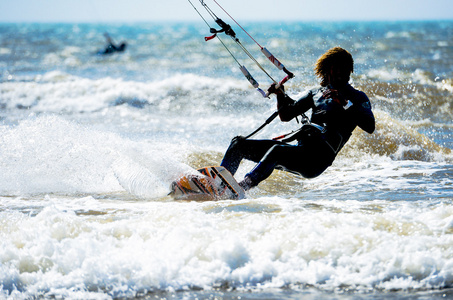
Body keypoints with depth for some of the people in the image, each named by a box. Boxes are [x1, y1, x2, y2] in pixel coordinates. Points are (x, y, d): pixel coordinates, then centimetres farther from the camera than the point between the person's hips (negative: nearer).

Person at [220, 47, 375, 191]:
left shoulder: (357, 97, 9)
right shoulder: (316, 92, 25)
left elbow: (370, 127, -9)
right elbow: (286, 116, 22)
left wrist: (344, 102, -17)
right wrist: (281, 95, 2)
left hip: (318, 156, -7)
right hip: (298, 147, 7)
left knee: (276, 150, -37)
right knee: (238, 144, -4)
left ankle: (240, 189, -46)